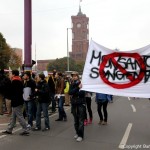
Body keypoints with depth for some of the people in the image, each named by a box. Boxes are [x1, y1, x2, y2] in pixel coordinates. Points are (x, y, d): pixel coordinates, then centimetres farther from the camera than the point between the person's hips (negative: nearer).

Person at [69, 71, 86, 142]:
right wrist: (77, 87, -19)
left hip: (81, 104, -5)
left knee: (81, 120, -1)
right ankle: (77, 133, 29)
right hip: (74, 104, 5)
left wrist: (73, 93, -13)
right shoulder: (72, 84, 7)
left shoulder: (81, 83, -7)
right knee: (75, 120, 14)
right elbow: (70, 92, -10)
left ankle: (80, 135, 6)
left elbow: (81, 93, -17)